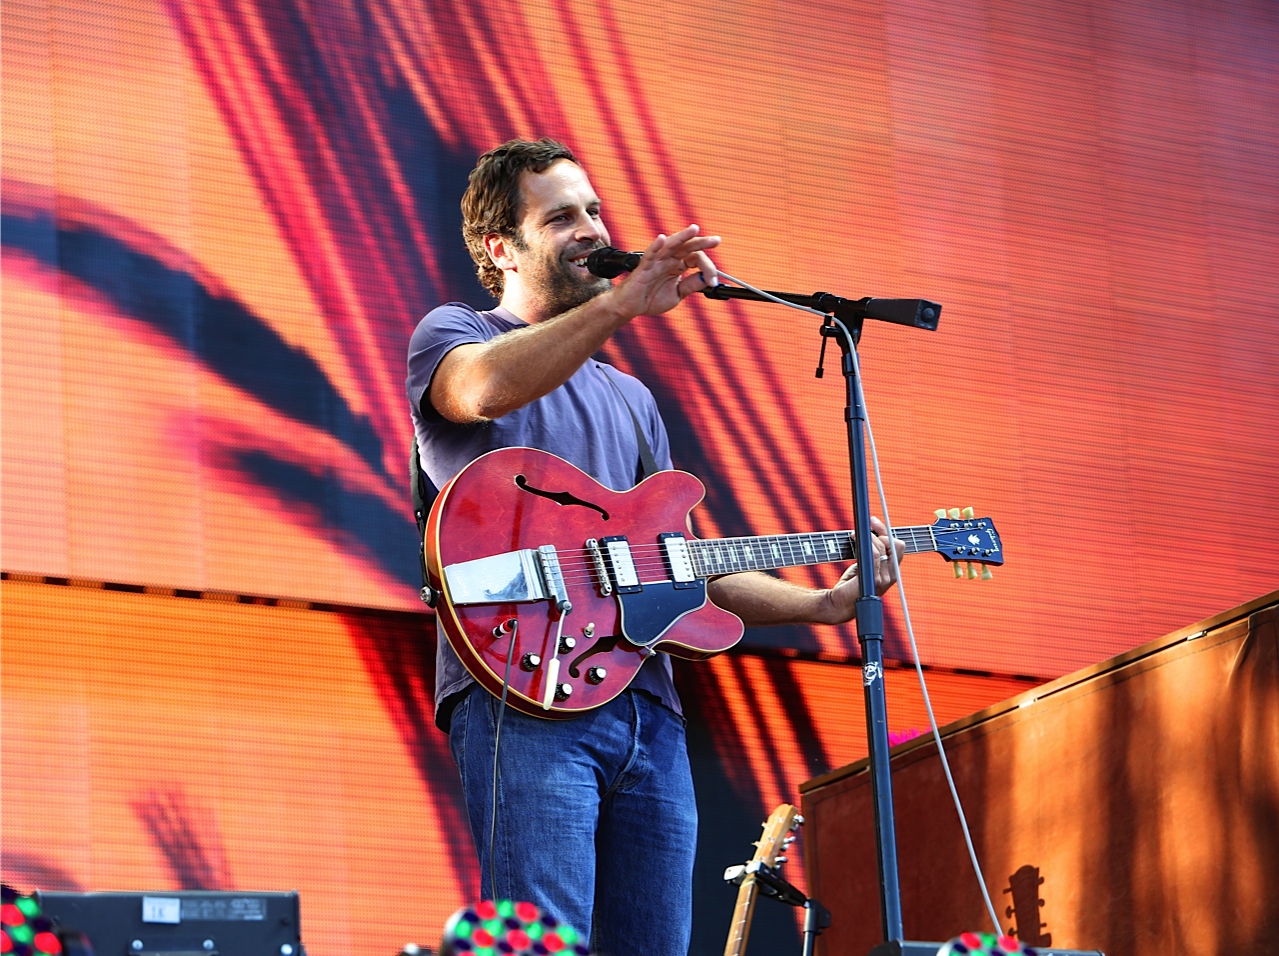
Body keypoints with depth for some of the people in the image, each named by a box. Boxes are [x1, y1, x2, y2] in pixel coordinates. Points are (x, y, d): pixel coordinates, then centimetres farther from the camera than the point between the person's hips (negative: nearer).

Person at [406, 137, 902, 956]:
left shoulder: (630, 400, 29)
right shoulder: (452, 336, 9)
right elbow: (486, 388, -19)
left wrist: (827, 604, 15)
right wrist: (622, 304, -32)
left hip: (646, 706, 7)